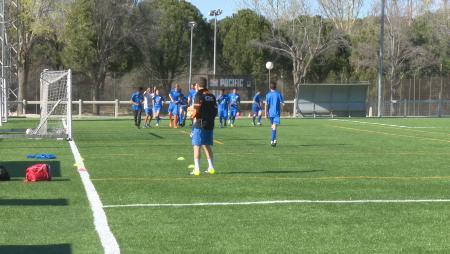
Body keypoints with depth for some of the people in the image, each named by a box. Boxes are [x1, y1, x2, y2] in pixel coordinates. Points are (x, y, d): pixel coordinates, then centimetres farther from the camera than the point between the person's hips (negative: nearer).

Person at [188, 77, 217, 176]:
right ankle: (211, 167, 15)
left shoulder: (199, 95, -9)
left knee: (197, 146, -3)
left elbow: (196, 109, -16)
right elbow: (215, 111, 12)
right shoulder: (212, 96, 11)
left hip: (199, 124, -6)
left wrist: (191, 109, 3)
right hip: (210, 124, 7)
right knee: (207, 145, 15)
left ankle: (196, 169, -6)